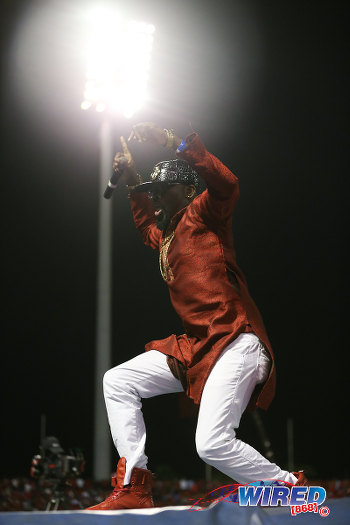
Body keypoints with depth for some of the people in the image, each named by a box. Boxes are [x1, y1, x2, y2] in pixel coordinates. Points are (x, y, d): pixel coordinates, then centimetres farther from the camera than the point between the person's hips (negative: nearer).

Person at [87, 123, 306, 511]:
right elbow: (146, 224, 49)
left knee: (213, 445, -22)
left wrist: (173, 142, -22)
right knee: (117, 381, 8)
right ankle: (132, 490, 5)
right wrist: (133, 181, 38)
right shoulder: (166, 236, 25)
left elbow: (226, 184, -22)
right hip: (193, 348, 9)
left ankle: (291, 488, 0)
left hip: (236, 343, -9)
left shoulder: (204, 214, 1)